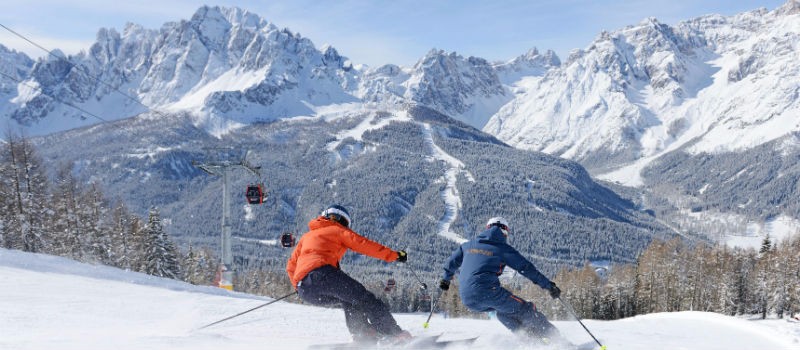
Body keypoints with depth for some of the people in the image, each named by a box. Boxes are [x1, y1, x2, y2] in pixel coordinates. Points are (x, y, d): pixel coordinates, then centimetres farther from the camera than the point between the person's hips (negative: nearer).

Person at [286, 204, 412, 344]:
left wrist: (298, 287, 46)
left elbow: (291, 266, 32)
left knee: (349, 301, 23)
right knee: (364, 298, -5)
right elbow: (363, 244, 10)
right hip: (322, 273, -6)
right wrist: (394, 255, 14)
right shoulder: (338, 230, 20)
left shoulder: (306, 236, 35)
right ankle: (393, 333, -17)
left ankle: (364, 334, 5)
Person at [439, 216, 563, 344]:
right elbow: (527, 268, 5)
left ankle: (527, 338, 15)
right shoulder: (503, 248, 6)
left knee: (503, 312, 28)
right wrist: (549, 285, 9)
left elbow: (452, 262, 30)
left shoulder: (468, 245, 21)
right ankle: (552, 339, -5)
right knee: (526, 309, 4)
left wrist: (445, 279, 48)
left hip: (467, 299, 6)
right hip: (488, 292, -6)